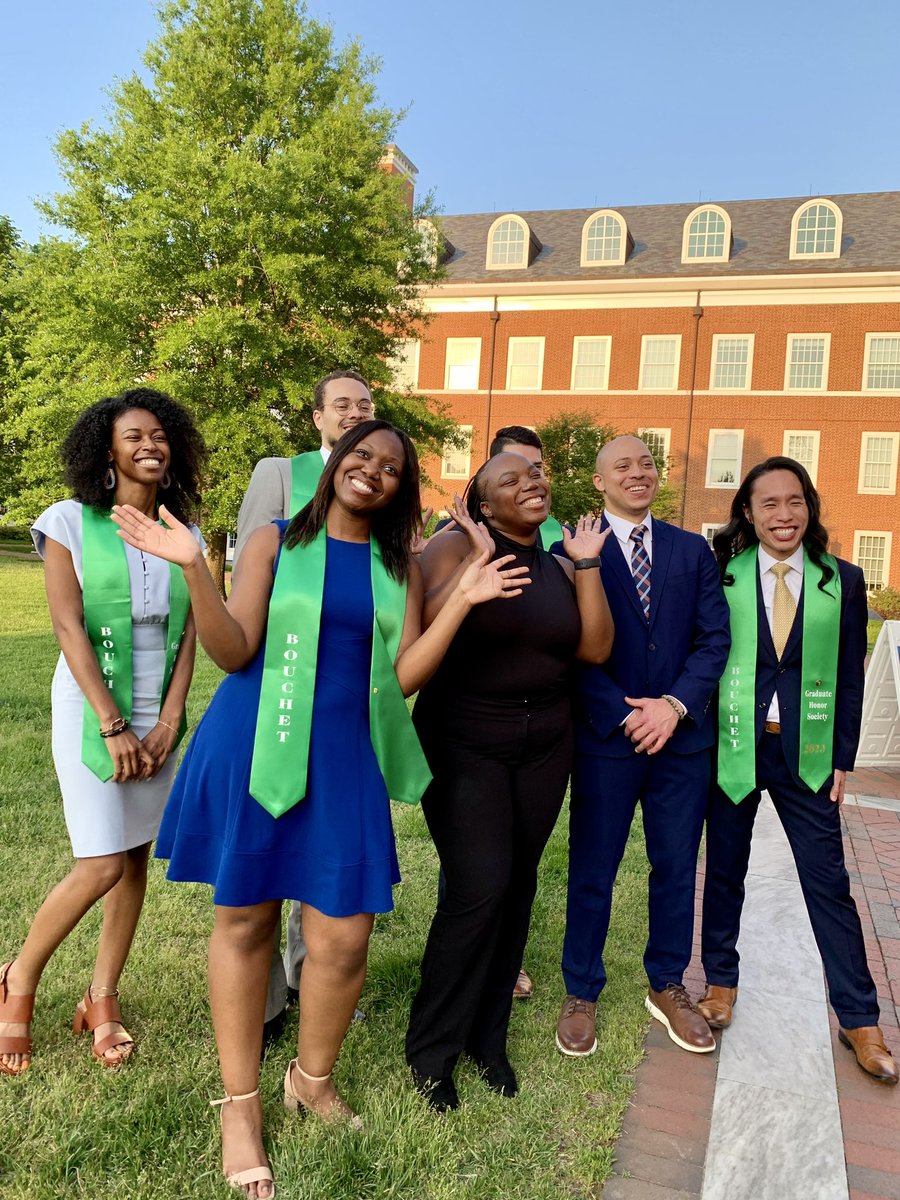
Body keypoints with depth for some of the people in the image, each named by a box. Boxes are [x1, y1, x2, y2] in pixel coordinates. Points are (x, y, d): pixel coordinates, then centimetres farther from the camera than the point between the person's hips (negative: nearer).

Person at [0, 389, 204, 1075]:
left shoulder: (185, 536, 7)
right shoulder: (72, 522, -4)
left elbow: (189, 635, 3)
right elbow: (69, 628, -11)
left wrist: (168, 722, -8)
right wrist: (113, 726, -16)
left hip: (158, 716, 4)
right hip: (91, 710, -4)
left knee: (137, 859, 7)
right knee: (103, 865, -7)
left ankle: (102, 1001, 23)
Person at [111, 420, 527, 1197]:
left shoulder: (403, 568, 7)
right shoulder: (275, 542, 0)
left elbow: (404, 675, 0)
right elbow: (234, 652, -7)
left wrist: (461, 602, -7)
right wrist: (194, 570, -19)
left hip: (344, 758, 2)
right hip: (255, 749, -1)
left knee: (343, 937, 0)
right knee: (244, 921, 10)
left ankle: (313, 1079, 31)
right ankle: (241, 1103, 30)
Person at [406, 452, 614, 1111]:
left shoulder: (559, 565, 8)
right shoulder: (455, 546, -7)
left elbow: (595, 648, 0)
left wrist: (587, 565, -5)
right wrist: (478, 558, -22)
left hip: (543, 747, 5)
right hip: (464, 745, -5)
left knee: (517, 889, 8)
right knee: (479, 889, -11)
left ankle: (487, 1037, 27)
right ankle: (432, 1049, 10)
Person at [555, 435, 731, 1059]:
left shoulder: (694, 550, 8)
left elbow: (714, 638, 1)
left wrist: (674, 705, -12)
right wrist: (624, 716, -14)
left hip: (683, 735, 4)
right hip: (605, 736, -3)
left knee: (677, 867, 14)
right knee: (593, 871, 8)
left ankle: (668, 987, 35)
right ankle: (581, 994, 27)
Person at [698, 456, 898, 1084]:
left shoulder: (843, 580, 1)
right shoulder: (722, 574, -3)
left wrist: (842, 758, 0)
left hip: (807, 753, 1)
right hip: (732, 746, 0)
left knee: (829, 882, 5)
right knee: (725, 871, 13)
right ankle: (722, 981, 33)